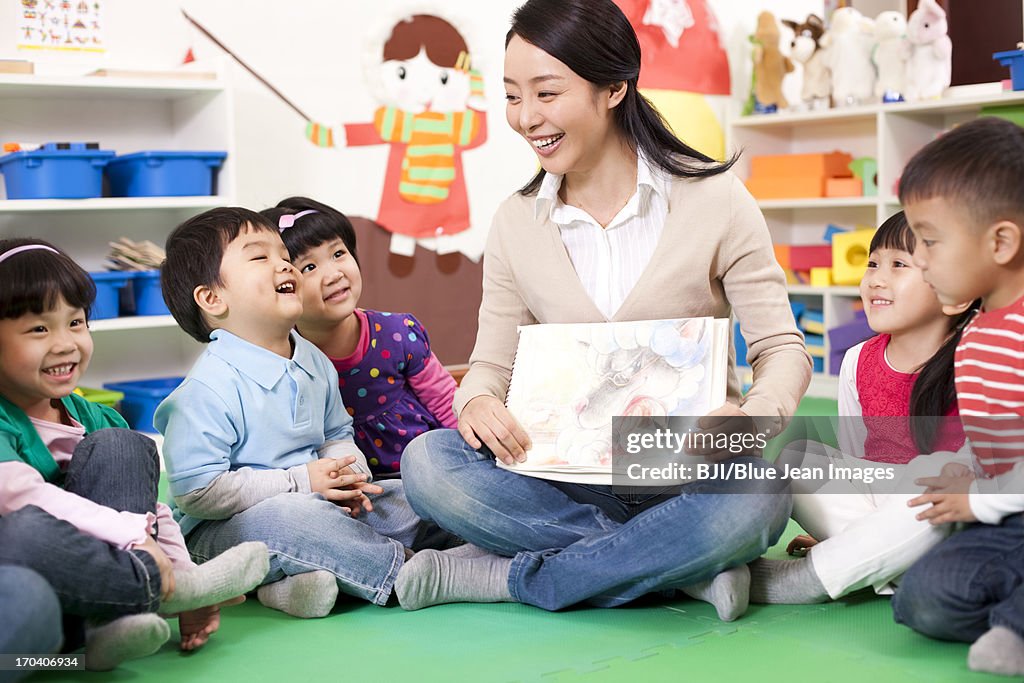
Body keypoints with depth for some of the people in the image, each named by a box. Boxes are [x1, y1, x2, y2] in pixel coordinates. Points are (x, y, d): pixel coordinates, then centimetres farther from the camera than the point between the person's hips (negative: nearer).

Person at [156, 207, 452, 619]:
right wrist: (301, 482, -21)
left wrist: (348, 478, -4)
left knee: (413, 502, 1)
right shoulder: (210, 388, -19)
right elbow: (197, 492, -23)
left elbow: (338, 435, 20)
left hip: (316, 503, 8)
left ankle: (306, 576, -16)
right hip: (227, 528, -8)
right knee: (283, 517, -39)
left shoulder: (314, 362, 6)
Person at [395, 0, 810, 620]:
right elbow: (492, 364, 8)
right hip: (570, 479, 3)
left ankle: (500, 578, -20)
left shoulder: (714, 200, -4)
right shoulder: (516, 224, 7)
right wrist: (477, 403, -17)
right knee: (429, 463, -24)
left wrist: (753, 417, -27)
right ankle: (684, 567, -21)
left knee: (754, 498, -37)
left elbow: (783, 348, -3)